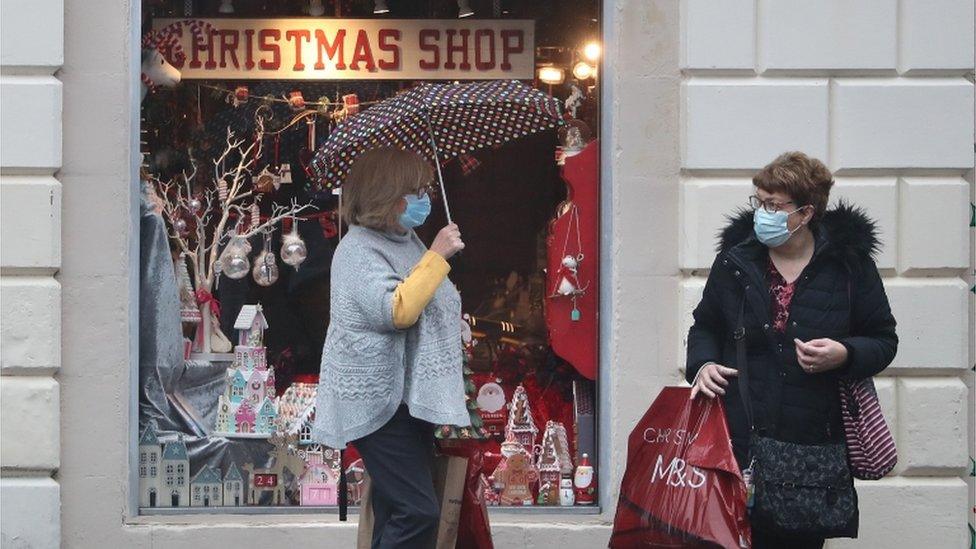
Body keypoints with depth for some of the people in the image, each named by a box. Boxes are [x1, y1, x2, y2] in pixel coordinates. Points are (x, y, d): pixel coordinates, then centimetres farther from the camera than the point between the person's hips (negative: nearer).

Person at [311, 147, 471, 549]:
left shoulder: (406, 241, 14)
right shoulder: (359, 250, -15)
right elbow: (396, 310, -28)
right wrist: (437, 256, -23)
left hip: (411, 397, 10)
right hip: (379, 405, -10)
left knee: (395, 516, 12)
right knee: (418, 513, -16)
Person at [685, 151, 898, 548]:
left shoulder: (849, 262, -1)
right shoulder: (735, 258, 5)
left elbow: (883, 339, 6)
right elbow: (705, 325, 18)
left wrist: (845, 354, -14)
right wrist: (703, 364, -3)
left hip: (813, 442, -1)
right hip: (740, 437, 1)